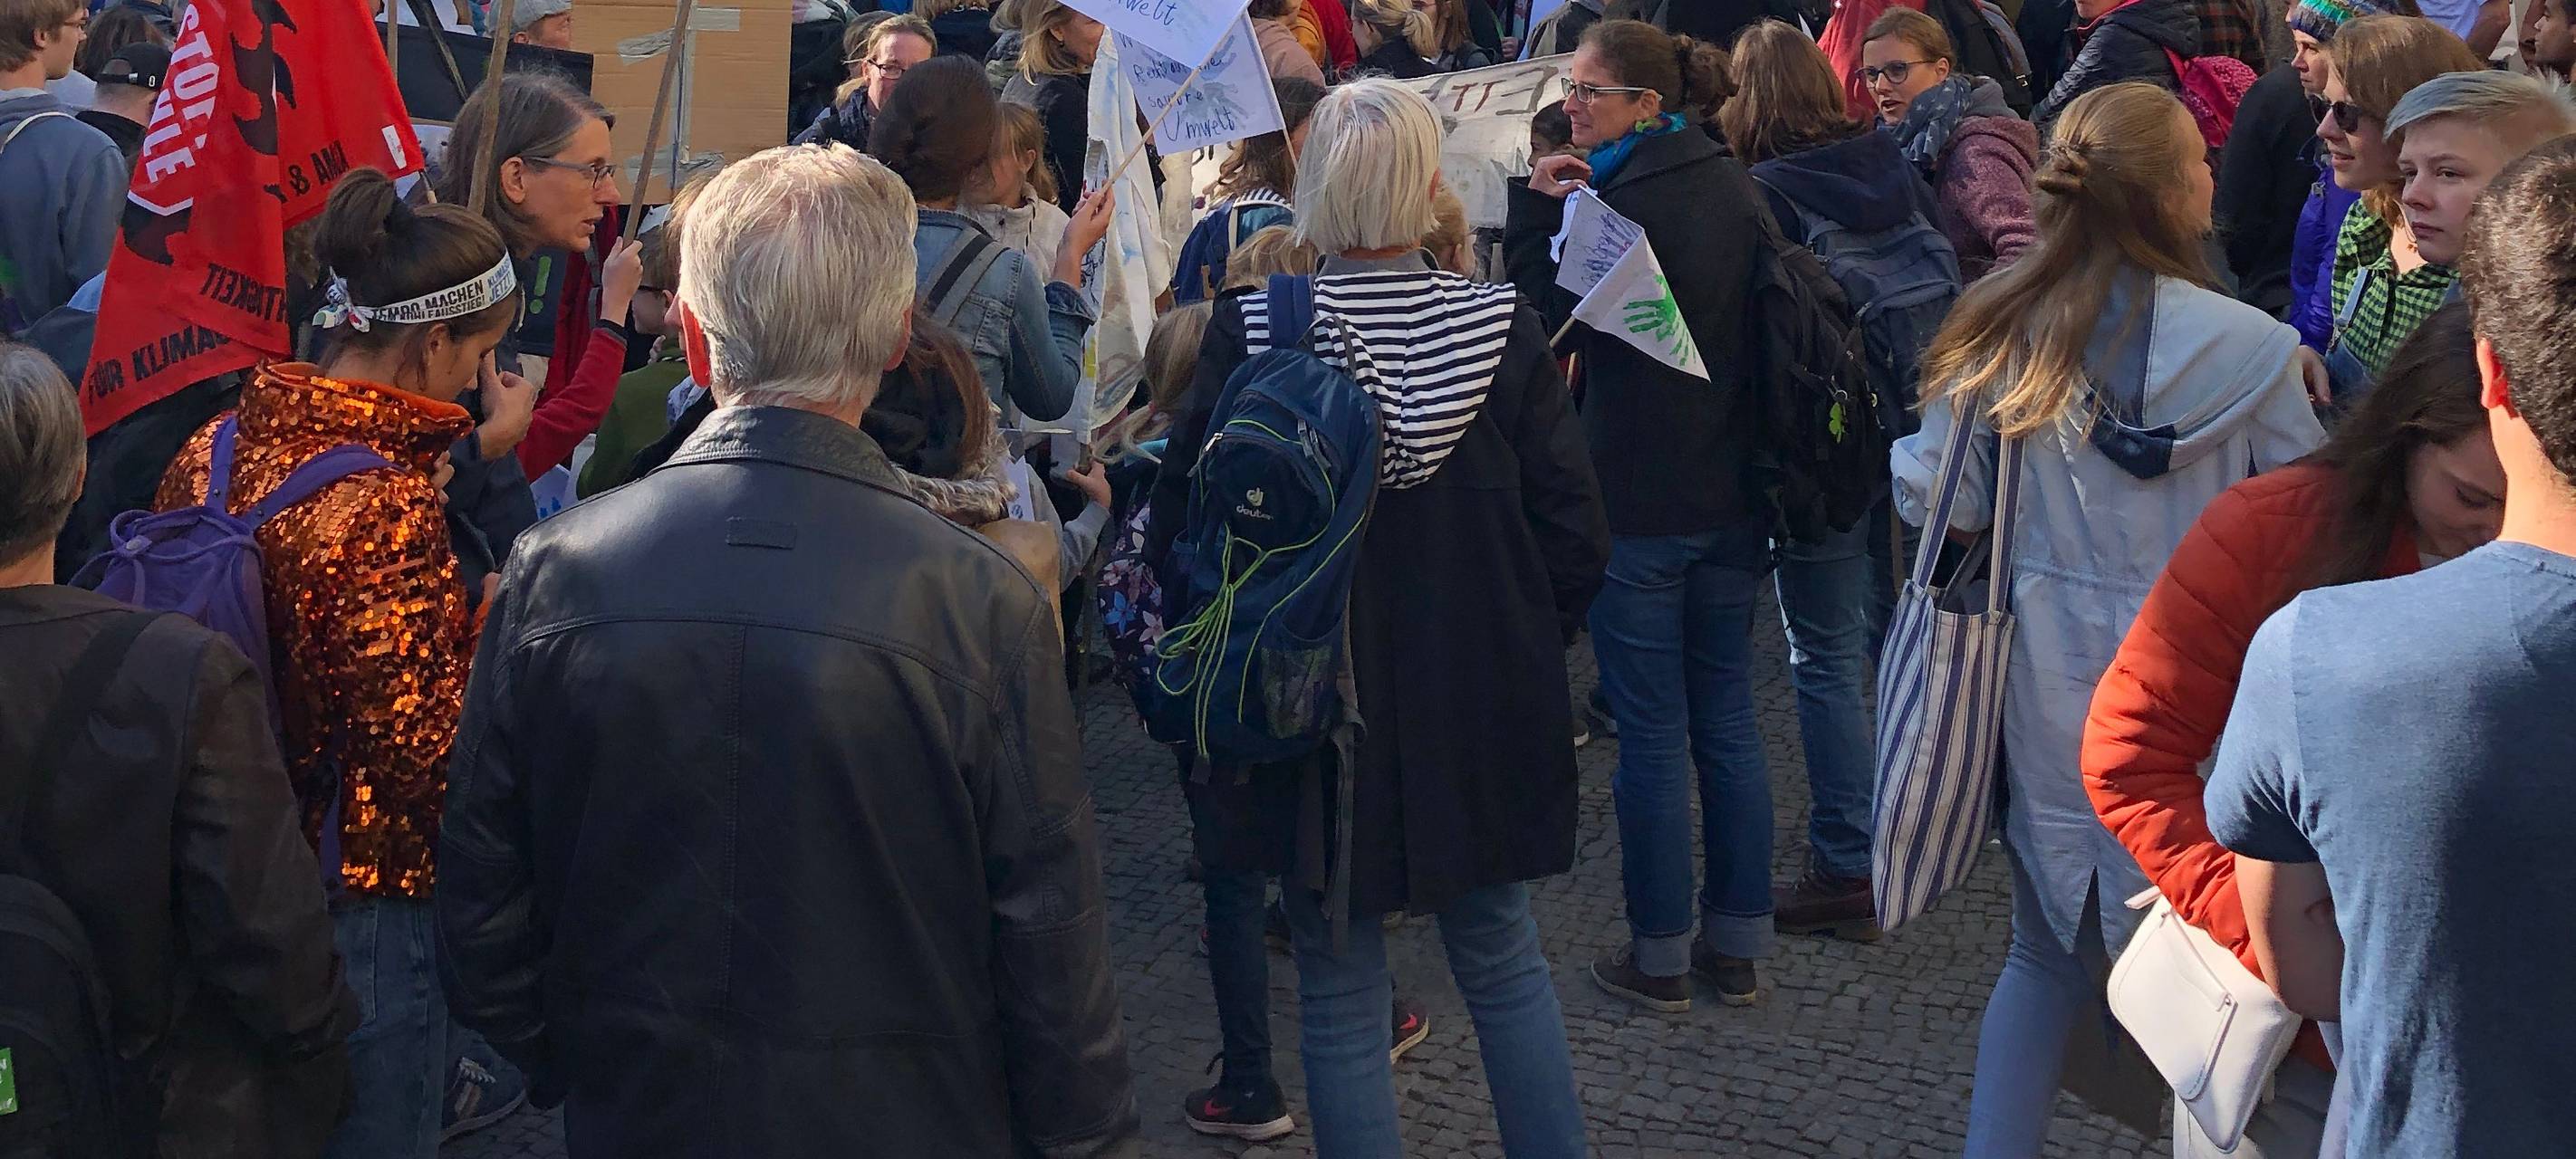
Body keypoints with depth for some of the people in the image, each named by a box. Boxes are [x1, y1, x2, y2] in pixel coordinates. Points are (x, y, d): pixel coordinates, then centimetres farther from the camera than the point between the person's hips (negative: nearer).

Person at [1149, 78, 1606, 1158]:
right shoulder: (1503, 330, -8)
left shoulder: (1249, 331, -13)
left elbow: (1179, 529, -8)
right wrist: (1520, 643, 12)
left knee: (1340, 993, 11)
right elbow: (1575, 538, -5)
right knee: (1503, 962, 21)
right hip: (1482, 710, 2)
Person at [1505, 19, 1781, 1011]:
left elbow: (1544, 313, -10)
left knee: (1651, 734, 2)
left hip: (1638, 507, -7)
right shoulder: (1734, 188, 6)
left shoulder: (1623, 202, -17)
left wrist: (1536, 206, -9)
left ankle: (1659, 958, 12)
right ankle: (1736, 947, 21)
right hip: (1733, 499, 7)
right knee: (1728, 722, 13)